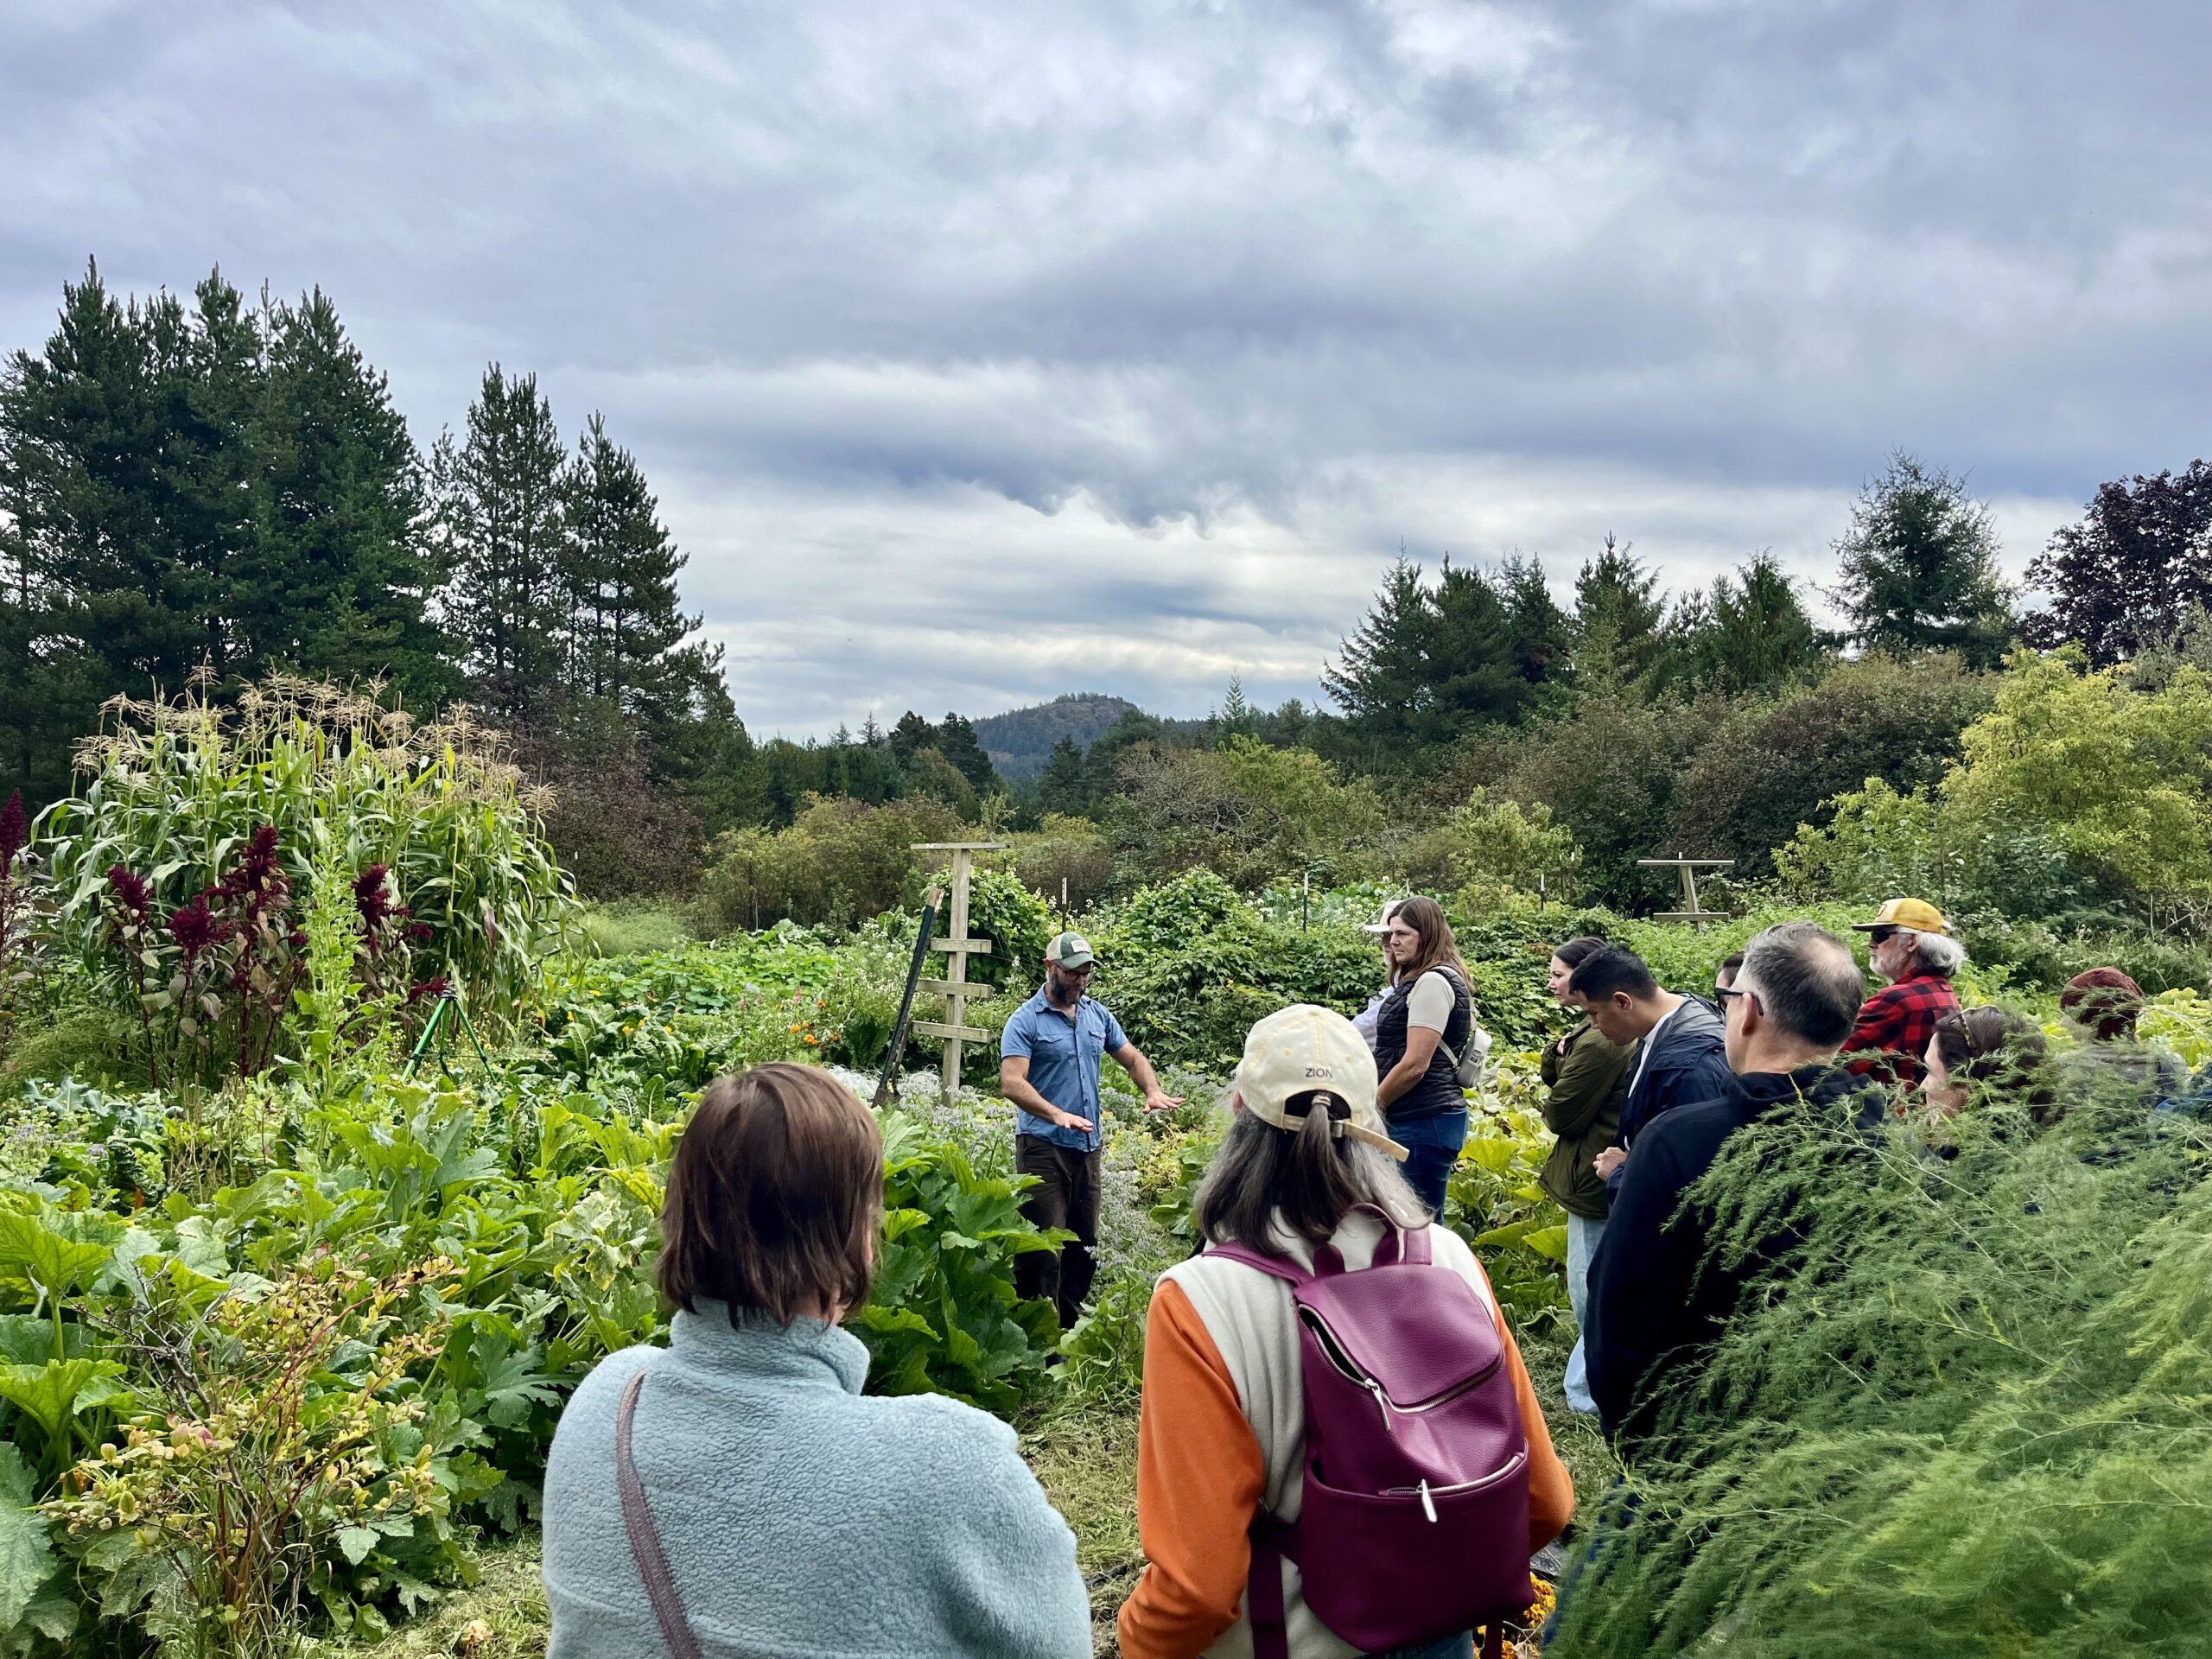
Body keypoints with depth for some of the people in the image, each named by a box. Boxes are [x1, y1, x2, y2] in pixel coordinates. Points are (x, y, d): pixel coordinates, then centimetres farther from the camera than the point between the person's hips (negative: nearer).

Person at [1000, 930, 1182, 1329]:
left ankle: (1070, 1326, 27)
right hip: (1043, 1147, -7)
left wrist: (1153, 1092, -2)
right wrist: (1058, 1115, -33)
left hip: (1089, 1146, 7)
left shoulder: (1098, 1015, 12)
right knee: (1043, 1248, -8)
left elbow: (1132, 1058, 19)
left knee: (1084, 1247, 14)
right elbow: (1011, 1083, -20)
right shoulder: (1025, 1021, -9)